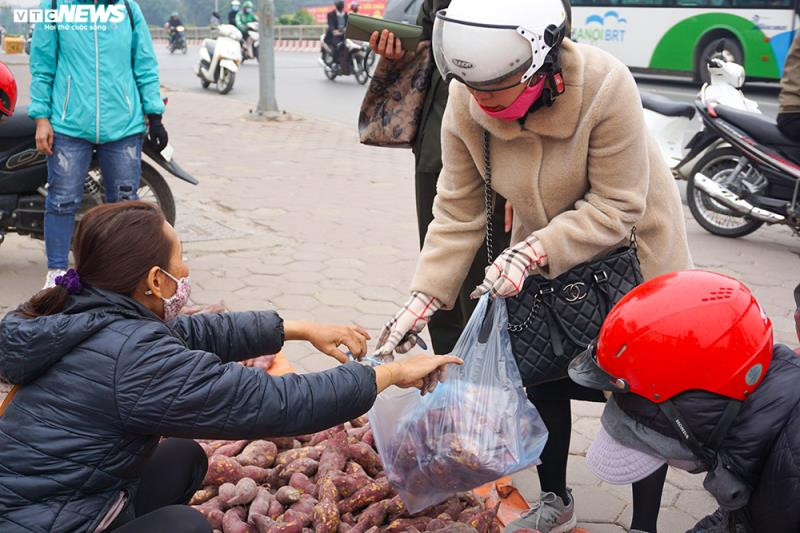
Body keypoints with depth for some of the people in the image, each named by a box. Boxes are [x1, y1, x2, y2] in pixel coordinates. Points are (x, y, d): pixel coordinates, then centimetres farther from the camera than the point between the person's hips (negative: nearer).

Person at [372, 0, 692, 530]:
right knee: (542, 379, 10)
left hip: (629, 244, -3)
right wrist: (421, 301, -20)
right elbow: (457, 214, -14)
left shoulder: (606, 87, -35)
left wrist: (533, 252, -38)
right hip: (543, 255, 4)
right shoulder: (466, 105, -22)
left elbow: (616, 208, -28)